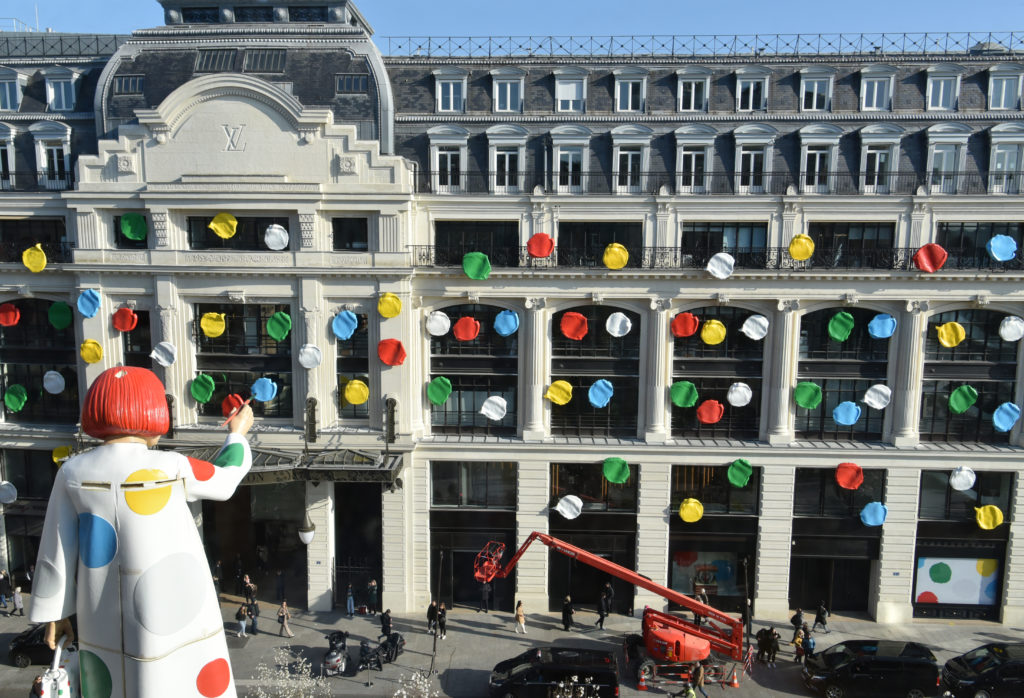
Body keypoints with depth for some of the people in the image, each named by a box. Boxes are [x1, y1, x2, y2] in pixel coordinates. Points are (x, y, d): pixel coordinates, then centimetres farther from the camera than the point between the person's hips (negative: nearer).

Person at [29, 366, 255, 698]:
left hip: (106, 623, 3)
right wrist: (238, 432, 21)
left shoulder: (73, 473, -7)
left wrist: (55, 615, 12)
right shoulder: (171, 468, -15)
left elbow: (56, 553, -1)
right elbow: (226, 479, 5)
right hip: (173, 617, -3)